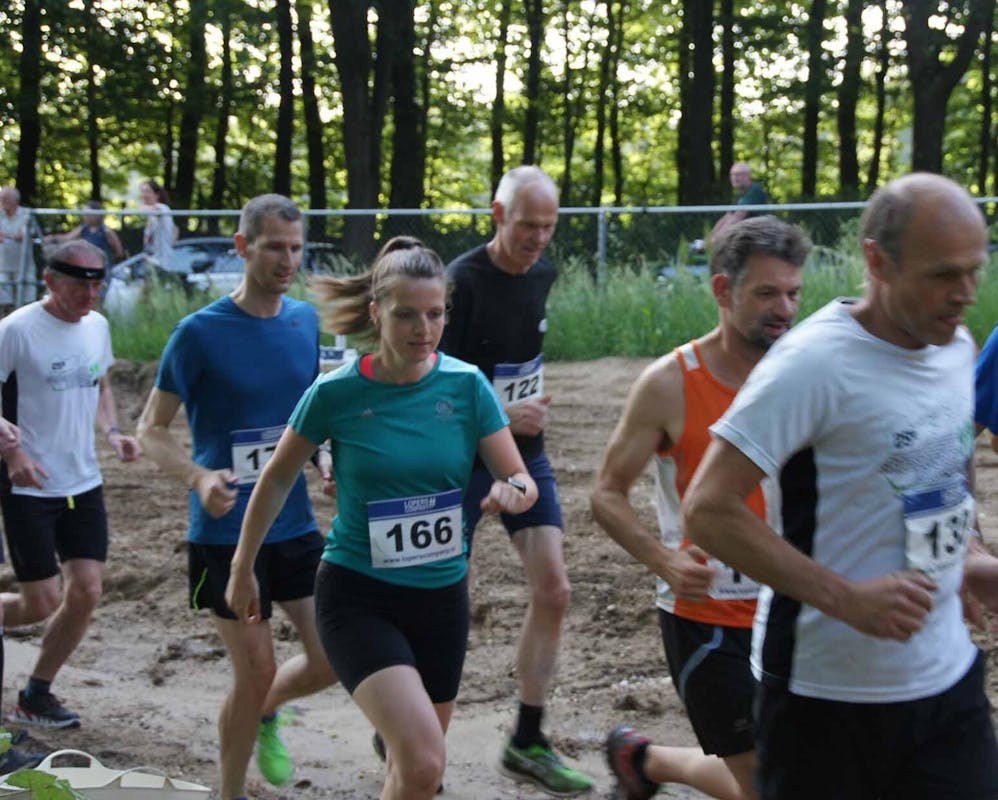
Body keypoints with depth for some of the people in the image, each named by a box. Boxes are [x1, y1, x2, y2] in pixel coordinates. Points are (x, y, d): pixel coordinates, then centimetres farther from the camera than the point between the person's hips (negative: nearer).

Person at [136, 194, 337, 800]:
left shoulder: (306, 320, 4)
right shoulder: (200, 333, -11)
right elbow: (152, 430, -6)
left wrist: (327, 458, -1)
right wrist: (198, 477, -25)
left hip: (296, 524, 5)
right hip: (225, 532, -5)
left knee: (333, 661, 4)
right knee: (256, 671, -1)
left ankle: (265, 716, 36)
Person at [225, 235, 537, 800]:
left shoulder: (466, 385, -6)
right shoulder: (336, 393, -11)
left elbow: (521, 480, -5)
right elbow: (278, 479, 4)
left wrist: (514, 492, -29)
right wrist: (242, 570, 11)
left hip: (442, 597, 4)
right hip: (358, 595, -4)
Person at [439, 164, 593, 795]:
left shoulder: (542, 273, 3)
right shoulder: (461, 283, -18)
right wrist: (501, 416, -27)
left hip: (525, 456, 6)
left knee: (554, 591, -2)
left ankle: (528, 743, 10)